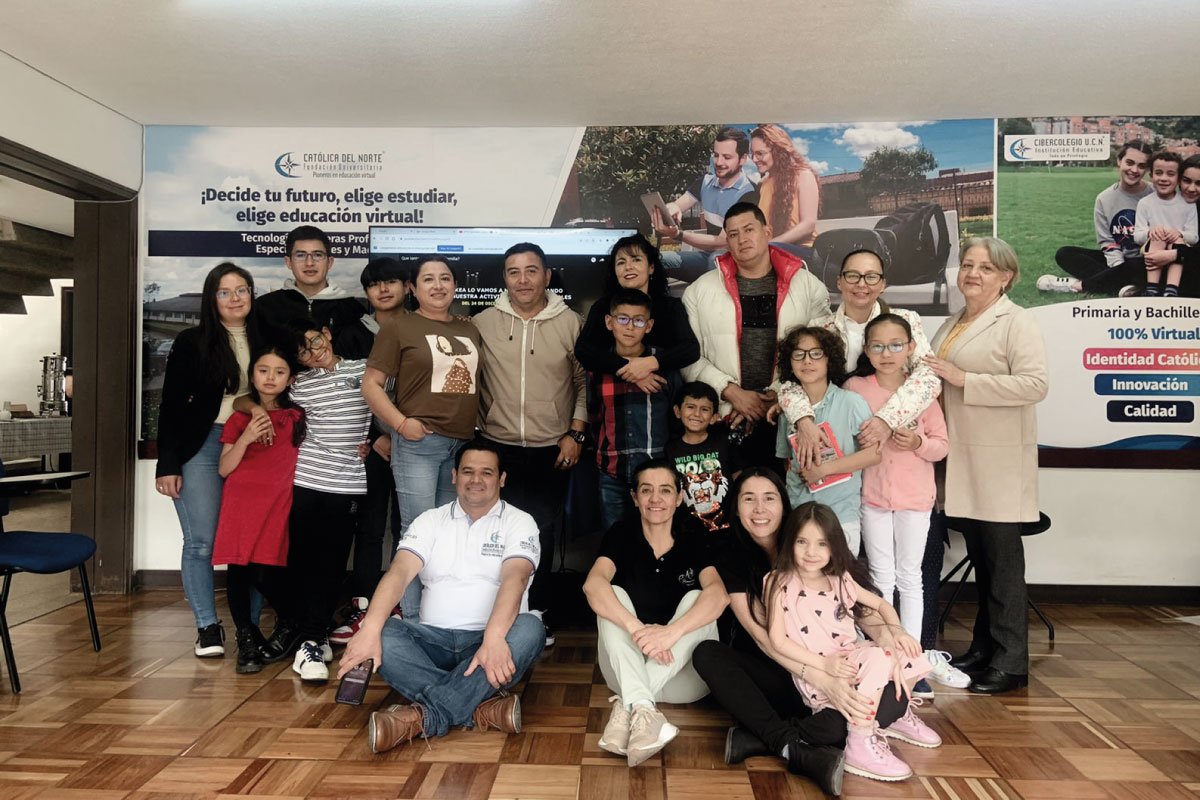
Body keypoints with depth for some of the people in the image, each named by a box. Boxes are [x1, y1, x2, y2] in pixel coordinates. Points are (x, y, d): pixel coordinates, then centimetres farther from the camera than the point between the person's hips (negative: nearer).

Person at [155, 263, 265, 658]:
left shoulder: (263, 342, 8)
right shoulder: (192, 342, 1)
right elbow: (171, 406, 0)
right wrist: (168, 465, -5)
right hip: (202, 448, -2)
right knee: (200, 542, -2)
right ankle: (208, 626, 12)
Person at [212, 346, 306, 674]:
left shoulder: (297, 418, 14)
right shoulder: (239, 420, 11)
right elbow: (224, 468, 5)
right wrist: (246, 438, -11)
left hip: (279, 506, -1)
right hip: (242, 505, 1)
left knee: (268, 575, -8)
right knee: (238, 572, -3)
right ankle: (247, 641, 12)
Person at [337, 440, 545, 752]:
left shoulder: (519, 522, 2)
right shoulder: (431, 520, 10)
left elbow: (514, 578, -16)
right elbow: (399, 572, -7)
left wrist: (494, 639, -35)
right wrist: (370, 629, -26)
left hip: (494, 639, -1)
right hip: (434, 639, 2)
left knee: (530, 629, -33)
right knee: (383, 633, -26)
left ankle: (425, 714, -33)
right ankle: (480, 707, -32)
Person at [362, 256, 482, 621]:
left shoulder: (469, 330, 16)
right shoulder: (398, 327, 1)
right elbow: (371, 384, -3)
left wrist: (478, 432, 10)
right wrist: (401, 423, -14)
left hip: (464, 445, 5)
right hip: (418, 443, -5)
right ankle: (412, 620, 9)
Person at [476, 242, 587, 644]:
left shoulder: (570, 323, 0)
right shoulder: (483, 323, 1)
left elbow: (585, 383, 4)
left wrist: (576, 433, -2)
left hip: (552, 450, 0)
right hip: (498, 447, 1)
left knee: (543, 532, 8)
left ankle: (536, 611, 24)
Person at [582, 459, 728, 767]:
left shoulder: (694, 536, -5)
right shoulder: (622, 533, -4)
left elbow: (718, 593, -23)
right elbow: (593, 584, -24)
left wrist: (672, 631, -40)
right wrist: (637, 629, -40)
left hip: (682, 677, 0)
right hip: (629, 669, 0)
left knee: (695, 600, -24)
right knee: (614, 596, -22)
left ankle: (626, 707, -33)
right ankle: (642, 709, -42)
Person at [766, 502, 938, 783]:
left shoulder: (840, 580, 9)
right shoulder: (780, 584, -9)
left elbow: (881, 605, 19)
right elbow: (778, 640, -13)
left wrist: (897, 630, -2)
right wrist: (824, 663, -22)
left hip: (851, 659, 7)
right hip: (815, 672, -7)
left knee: (905, 651, -2)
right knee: (878, 658, -27)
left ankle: (899, 716, 23)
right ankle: (860, 747, -21)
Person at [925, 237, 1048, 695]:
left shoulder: (1016, 321, -5)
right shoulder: (952, 324, 17)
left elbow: (1035, 384, -18)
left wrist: (963, 379, -19)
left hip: (999, 459, -7)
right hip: (961, 456, 7)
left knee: (1002, 557, 0)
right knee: (979, 556, 14)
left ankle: (1009, 662, 10)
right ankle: (983, 648, 25)